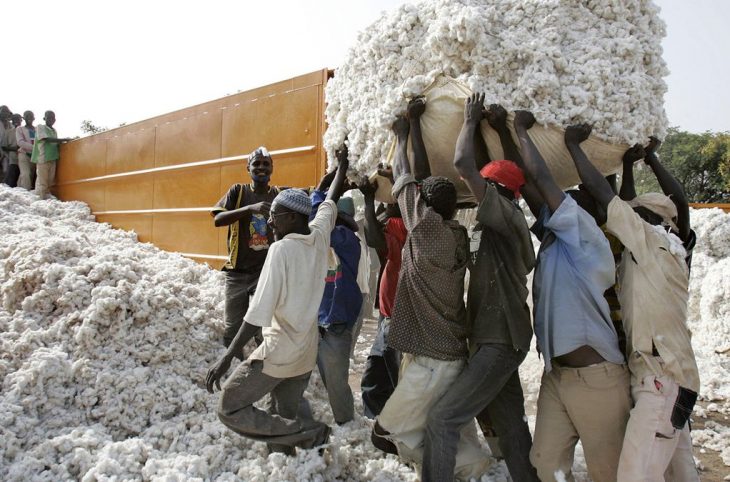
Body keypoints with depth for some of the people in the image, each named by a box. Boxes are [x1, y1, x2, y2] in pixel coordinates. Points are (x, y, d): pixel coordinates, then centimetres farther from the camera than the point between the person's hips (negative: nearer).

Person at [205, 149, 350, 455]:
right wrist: (342, 166, 36)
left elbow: (259, 312, -22)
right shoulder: (320, 236, -1)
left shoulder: (281, 248, -18)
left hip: (278, 353, -7)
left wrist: (227, 357, -18)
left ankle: (307, 431, -6)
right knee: (285, 417, 19)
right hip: (306, 353, 8)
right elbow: (331, 201, 19)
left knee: (230, 410, 4)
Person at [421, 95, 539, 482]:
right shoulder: (504, 222, 10)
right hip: (499, 338, 10)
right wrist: (500, 129, 23)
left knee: (442, 418, -9)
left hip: (500, 341, -10)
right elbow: (500, 173, 25)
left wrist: (471, 121, -2)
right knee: (510, 426, 14)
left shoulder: (507, 216, -13)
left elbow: (463, 165, -17)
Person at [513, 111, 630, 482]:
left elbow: (541, 178, -13)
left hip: (596, 378, -7)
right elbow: (524, 184, 9)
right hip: (555, 374, 7)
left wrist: (522, 130, -2)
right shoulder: (552, 241, 10)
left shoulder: (589, 239, -9)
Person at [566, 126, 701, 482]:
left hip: (661, 381, -10)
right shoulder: (675, 251, 12)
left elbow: (602, 194, -8)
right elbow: (679, 204, 29)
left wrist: (574, 145, 2)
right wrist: (650, 158, 35)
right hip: (674, 377, 10)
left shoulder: (652, 242, -8)